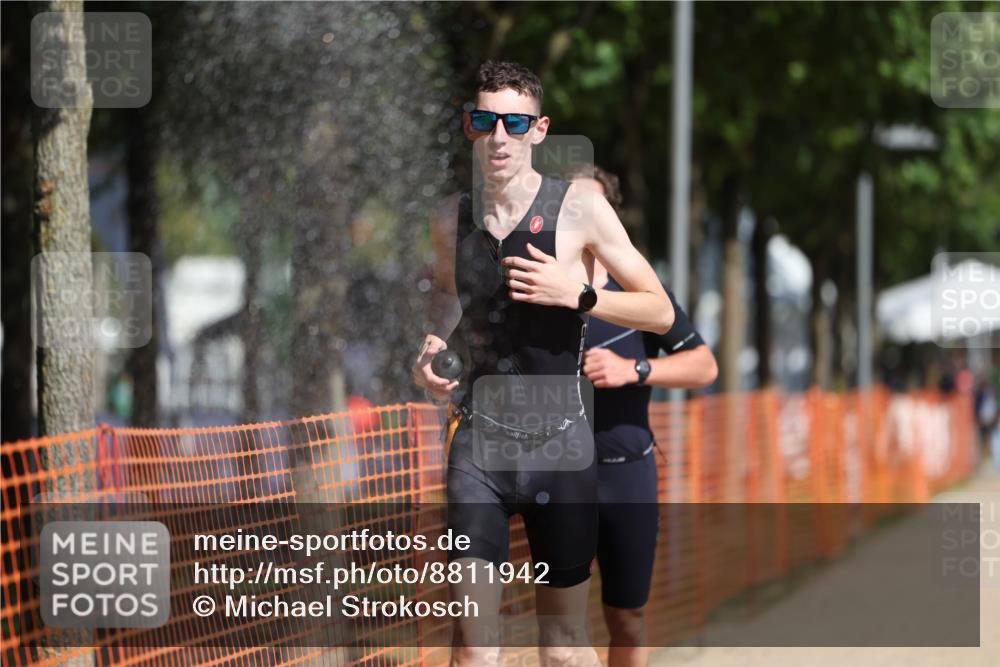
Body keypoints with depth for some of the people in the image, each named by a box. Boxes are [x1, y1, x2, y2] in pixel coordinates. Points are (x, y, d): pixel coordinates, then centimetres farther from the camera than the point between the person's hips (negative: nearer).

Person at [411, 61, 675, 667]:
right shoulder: (451, 219, 7)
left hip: (558, 442, -2)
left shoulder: (579, 208, -5)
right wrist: (429, 345, 9)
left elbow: (661, 312, -2)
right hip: (478, 440, 2)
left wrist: (576, 294, -16)